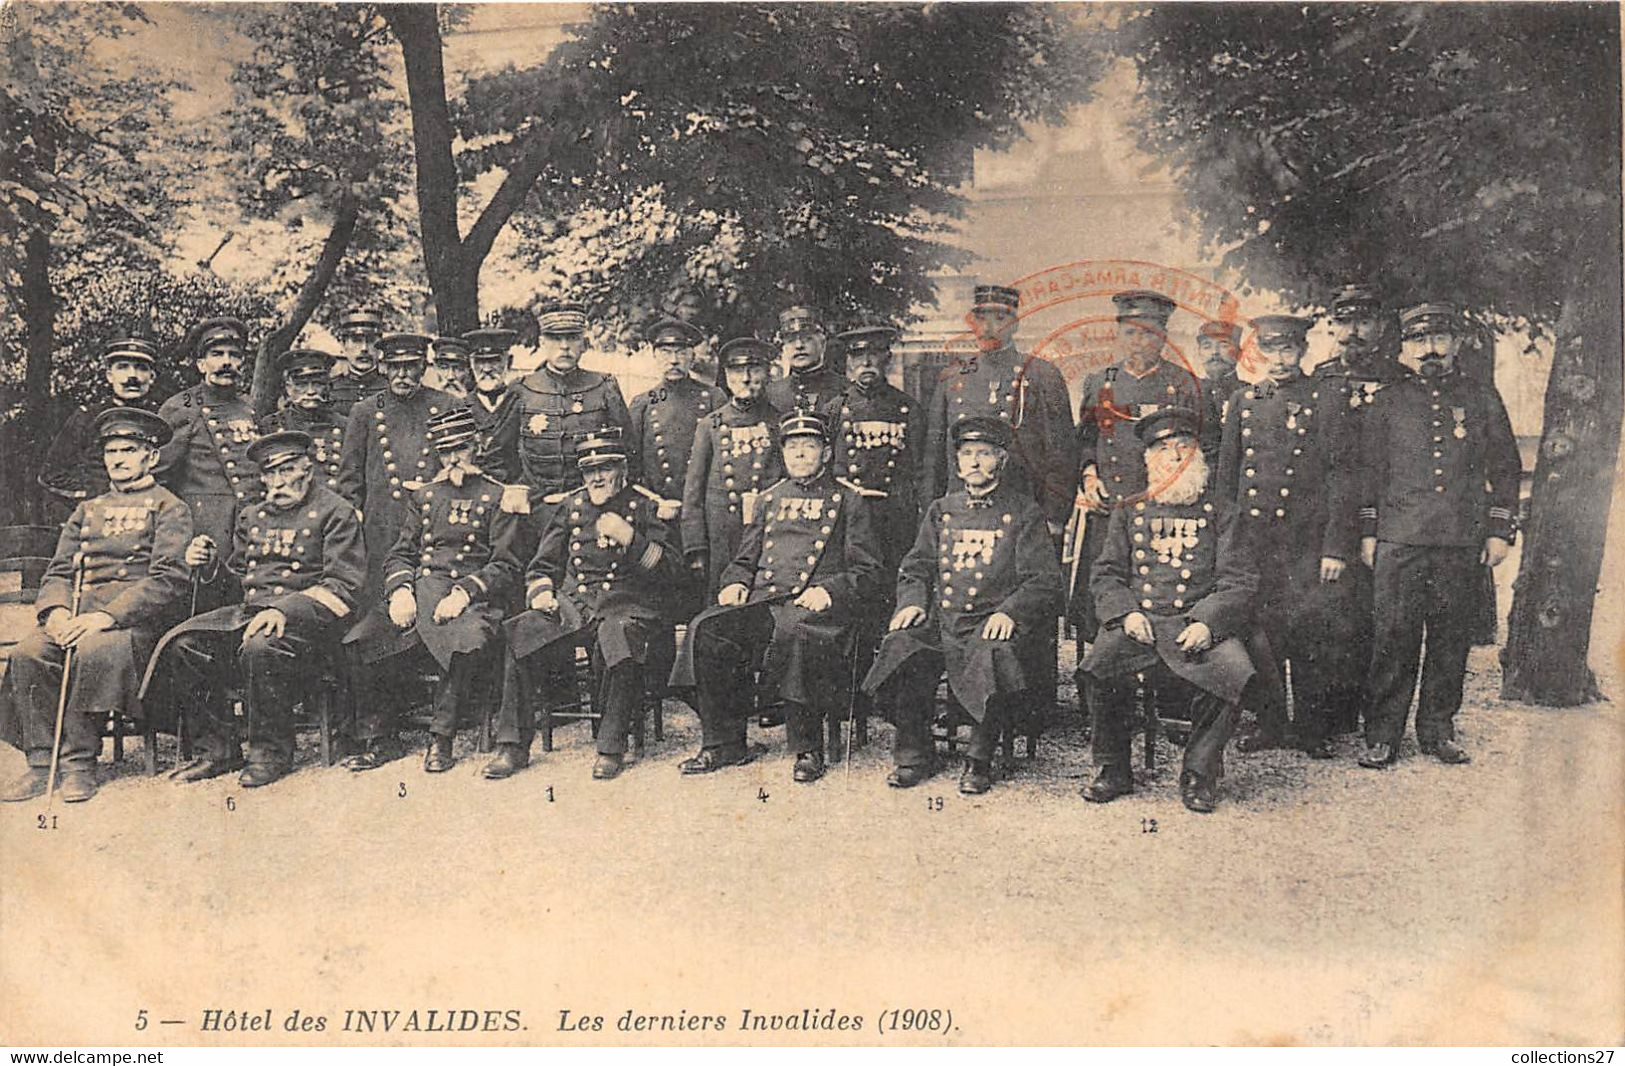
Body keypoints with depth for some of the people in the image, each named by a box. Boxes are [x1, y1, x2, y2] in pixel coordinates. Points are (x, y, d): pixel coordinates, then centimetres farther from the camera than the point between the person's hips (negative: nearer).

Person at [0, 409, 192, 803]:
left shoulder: (169, 508, 5)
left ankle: (80, 765, -25)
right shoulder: (87, 510, 25)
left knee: (94, 651, -35)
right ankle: (41, 763, -17)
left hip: (137, 618, -5)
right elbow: (58, 572, 18)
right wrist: (56, 611, -7)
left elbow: (168, 581, -8)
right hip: (79, 614, 5)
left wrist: (106, 616, -20)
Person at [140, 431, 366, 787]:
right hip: (249, 610, 7)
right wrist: (210, 565, 3)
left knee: (260, 648, -37)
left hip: (307, 614, -7)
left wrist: (285, 610, -22)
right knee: (181, 645, -15)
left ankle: (272, 753, -17)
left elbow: (343, 584, -9)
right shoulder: (251, 516, 22)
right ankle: (218, 748, -5)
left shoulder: (335, 512, 1)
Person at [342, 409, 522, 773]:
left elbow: (506, 566, 0)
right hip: (419, 590, 4)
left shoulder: (496, 496, 8)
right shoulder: (423, 494, 23)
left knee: (470, 641, -38)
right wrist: (400, 590, -5)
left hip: (472, 596, -4)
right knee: (363, 641, -22)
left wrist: (464, 593, -17)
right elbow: (400, 554, 18)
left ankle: (441, 739, -21)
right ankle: (378, 740, -7)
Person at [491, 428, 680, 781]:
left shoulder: (645, 506, 6)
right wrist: (541, 593, -1)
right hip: (573, 603, 4)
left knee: (619, 636, -39)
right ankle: (513, 745, -17)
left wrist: (631, 539, -14)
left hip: (627, 604, -4)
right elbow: (542, 566, 22)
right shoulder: (572, 506, 18)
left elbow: (672, 570, -3)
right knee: (521, 632, -24)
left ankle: (611, 748, -26)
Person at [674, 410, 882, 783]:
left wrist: (828, 591, -13)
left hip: (816, 604, -5)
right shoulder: (770, 499, 25)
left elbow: (867, 573, 5)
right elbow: (745, 559, 27)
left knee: (793, 636, -39)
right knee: (707, 630, -23)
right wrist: (736, 582, 4)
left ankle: (808, 749, -26)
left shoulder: (848, 500, 11)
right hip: (762, 599, 5)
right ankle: (724, 743, -14)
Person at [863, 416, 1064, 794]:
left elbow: (1044, 580, 0)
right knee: (901, 647, -26)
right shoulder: (941, 510, 20)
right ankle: (914, 754, -9)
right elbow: (916, 568, 20)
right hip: (940, 620, 3)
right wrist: (913, 602, -2)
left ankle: (980, 760, -17)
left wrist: (1009, 611, -17)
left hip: (992, 623, -3)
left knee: (994, 655, -36)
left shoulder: (1024, 513, 8)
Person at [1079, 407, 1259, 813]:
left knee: (1233, 670, -30)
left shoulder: (1218, 512, 13)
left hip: (1199, 623, -1)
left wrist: (1208, 623, -13)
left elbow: (1240, 581, 5)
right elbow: (1106, 574, 13)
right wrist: (1125, 613, -8)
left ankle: (1199, 772, -10)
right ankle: (1112, 769, -9)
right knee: (1100, 666, -29)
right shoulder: (1128, 513, 17)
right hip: (1138, 621, 1)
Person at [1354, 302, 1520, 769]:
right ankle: (1382, 738, 2)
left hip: (1463, 540, 1)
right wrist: (1368, 533, 5)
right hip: (1399, 538, -1)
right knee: (1394, 638, -4)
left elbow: (1506, 467, 13)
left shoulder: (1482, 399, 11)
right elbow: (1369, 470, 11)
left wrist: (1499, 531, 6)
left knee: (1451, 638, 6)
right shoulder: (1387, 402, 9)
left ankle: (1438, 730, 18)